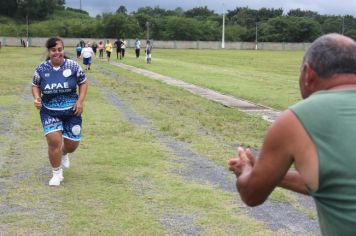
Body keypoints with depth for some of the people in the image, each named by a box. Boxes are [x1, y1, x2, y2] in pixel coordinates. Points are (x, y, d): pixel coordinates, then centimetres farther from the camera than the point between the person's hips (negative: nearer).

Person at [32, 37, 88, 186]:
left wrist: (80, 101, -7)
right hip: (49, 112, -1)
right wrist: (36, 98, -11)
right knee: (54, 141, -16)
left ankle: (64, 154, 47)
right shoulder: (41, 69, -5)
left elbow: (83, 83, 4)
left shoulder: (73, 66, -7)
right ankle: (57, 174, 6)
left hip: (71, 111, 1)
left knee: (72, 144, 6)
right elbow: (35, 85, 9)